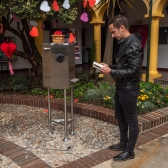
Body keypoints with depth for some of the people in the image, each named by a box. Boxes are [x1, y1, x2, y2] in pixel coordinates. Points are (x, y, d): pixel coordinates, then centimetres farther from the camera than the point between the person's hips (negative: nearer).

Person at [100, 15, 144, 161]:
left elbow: (133, 70, -24)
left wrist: (111, 72, -21)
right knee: (120, 118, 19)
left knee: (131, 120, 5)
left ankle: (129, 151, 18)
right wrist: (109, 66, 3)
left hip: (129, 89, -10)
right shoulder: (122, 43, 10)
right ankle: (123, 143, 36)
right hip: (120, 87, 10)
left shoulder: (133, 45, -19)